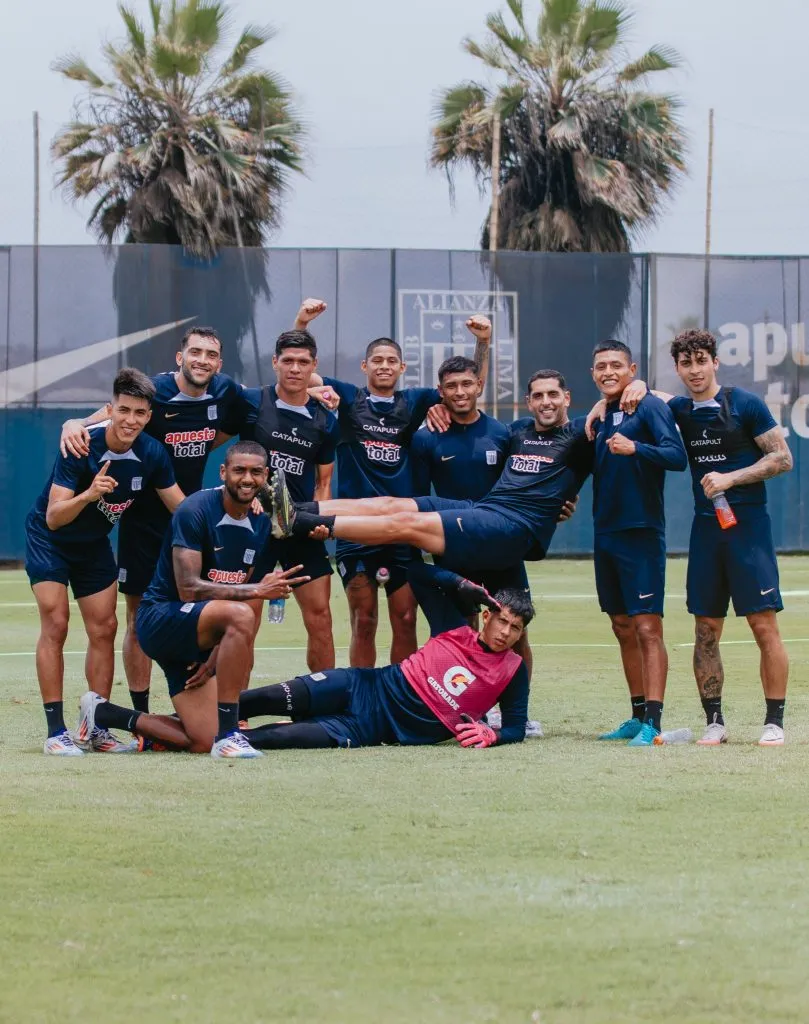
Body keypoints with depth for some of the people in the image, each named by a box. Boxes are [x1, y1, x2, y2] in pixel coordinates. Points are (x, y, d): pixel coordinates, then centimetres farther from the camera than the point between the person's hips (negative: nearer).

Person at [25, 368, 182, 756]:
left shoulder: (151, 454, -16)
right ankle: (56, 731, -12)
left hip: (94, 545, 5)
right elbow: (54, 518, -35)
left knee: (104, 629, 2)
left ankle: (95, 728, 11)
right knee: (55, 625, -13)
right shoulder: (81, 448, -31)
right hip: (49, 540, -5)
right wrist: (89, 494, -52)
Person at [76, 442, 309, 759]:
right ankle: (228, 733, -31)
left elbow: (249, 599, 8)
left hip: (194, 642, 8)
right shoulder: (195, 511, -16)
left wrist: (216, 656, -4)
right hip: (161, 618, -8)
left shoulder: (262, 526, 6)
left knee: (202, 742, -4)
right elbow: (189, 589, -23)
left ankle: (102, 714, 17)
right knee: (240, 614, -36)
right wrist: (256, 590, -30)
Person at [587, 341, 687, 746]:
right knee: (623, 629, 12)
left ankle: (653, 722, -14)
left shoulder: (649, 407, -8)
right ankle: (638, 717, 20)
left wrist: (635, 448, -34)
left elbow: (677, 455, -22)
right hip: (605, 536, 8)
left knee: (647, 628, -11)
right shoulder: (600, 417, 14)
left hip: (641, 533, -8)